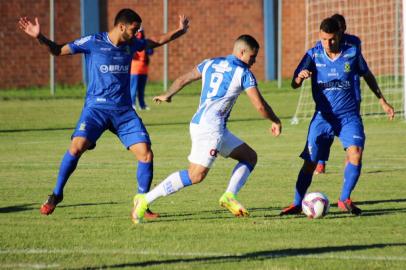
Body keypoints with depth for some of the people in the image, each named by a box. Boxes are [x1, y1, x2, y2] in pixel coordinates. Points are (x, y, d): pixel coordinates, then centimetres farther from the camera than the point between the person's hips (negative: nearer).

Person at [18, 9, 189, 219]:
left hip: (124, 111, 4)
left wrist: (180, 30, 22)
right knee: (77, 146, -25)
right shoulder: (92, 43, -4)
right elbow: (58, 50, 1)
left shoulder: (131, 44, 10)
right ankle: (56, 194, -5)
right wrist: (39, 37, -13)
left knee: (146, 154, -8)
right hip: (96, 107, -4)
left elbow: (158, 41, 28)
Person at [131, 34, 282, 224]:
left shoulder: (211, 64, 16)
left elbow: (183, 80, 23)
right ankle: (145, 200, -16)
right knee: (196, 175, -14)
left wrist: (167, 95, 39)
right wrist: (275, 121, 12)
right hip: (209, 128, -9)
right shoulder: (243, 73, -3)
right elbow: (260, 105, -5)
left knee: (249, 157, 13)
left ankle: (229, 197, -3)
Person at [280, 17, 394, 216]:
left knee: (356, 152, -21)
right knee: (310, 162, -4)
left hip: (349, 116, 0)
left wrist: (382, 101, 17)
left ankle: (344, 199, -6)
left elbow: (367, 75, 14)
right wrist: (300, 77, -34)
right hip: (323, 116, 0)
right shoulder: (313, 55, -6)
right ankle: (297, 204, 10)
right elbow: (294, 84, -10)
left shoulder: (352, 53, -4)